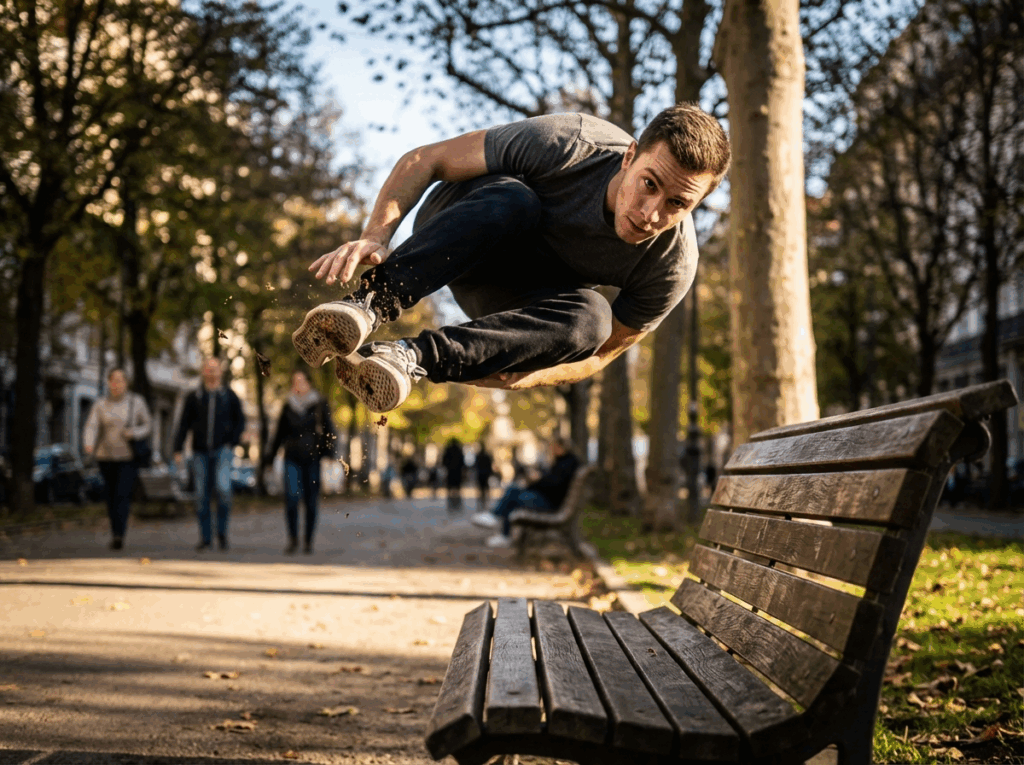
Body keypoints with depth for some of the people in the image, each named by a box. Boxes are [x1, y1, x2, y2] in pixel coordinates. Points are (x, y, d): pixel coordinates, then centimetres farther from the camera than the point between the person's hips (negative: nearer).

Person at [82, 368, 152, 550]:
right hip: (106, 457, 2)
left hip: (129, 457, -2)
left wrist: (134, 433, -16)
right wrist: (88, 445, -31)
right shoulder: (100, 406, 1)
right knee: (111, 496, 10)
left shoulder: (136, 402, -1)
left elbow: (148, 425, 5)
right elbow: (91, 428, -10)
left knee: (123, 495, -16)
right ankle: (116, 531, 28)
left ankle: (118, 535, -25)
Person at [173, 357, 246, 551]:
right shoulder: (194, 397, 7)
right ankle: (206, 538, 13)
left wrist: (233, 443, -1)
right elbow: (184, 424, 6)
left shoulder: (229, 395, 5)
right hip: (200, 452, 2)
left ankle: (222, 531, -3)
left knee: (223, 488, -21)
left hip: (222, 450, -2)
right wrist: (177, 450, 0)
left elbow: (240, 421, 11)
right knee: (202, 495, 2)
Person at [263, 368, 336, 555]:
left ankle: (308, 540, 15)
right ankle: (292, 538, -3)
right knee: (291, 496, -14)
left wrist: (329, 449, -15)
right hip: (292, 457, 1)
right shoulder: (288, 406, 11)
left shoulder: (320, 405, 3)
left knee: (311, 501, 0)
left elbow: (329, 430, 1)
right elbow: (280, 433, 19)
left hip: (312, 458, -1)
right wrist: (270, 456, 19)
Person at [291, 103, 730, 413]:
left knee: (588, 318, -35)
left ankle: (413, 357, -42)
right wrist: (376, 236, -38)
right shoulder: (566, 145, -31)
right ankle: (369, 304, -44)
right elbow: (423, 160, -22)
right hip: (460, 234, -2)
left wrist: (528, 376, -30)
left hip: (515, 297, 2)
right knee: (512, 200, -38)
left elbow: (599, 352, -10)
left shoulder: (673, 266, -24)